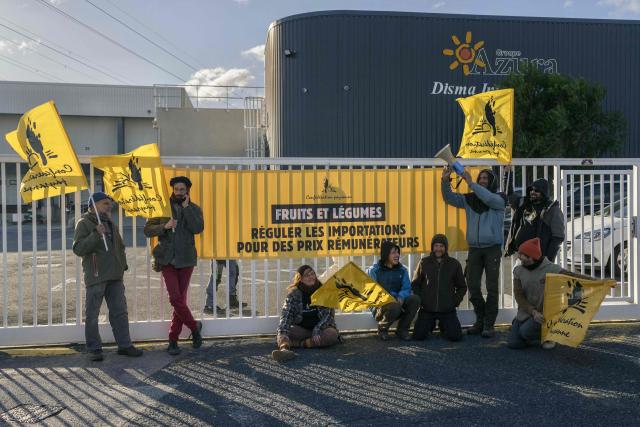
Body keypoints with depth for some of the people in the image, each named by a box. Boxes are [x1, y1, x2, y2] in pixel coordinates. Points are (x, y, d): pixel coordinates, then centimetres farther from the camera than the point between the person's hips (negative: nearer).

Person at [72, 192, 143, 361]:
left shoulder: (110, 224, 17)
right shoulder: (84, 224, -4)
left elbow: (120, 246, 28)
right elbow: (78, 249, -16)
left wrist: (122, 265, 16)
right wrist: (96, 234, -25)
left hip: (115, 276, 7)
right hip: (95, 276, -7)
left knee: (120, 311, 8)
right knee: (92, 314, -1)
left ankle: (124, 345, 15)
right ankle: (94, 349, 8)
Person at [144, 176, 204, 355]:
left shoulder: (194, 209, 4)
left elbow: (198, 228, -14)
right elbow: (147, 230, 0)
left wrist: (186, 207, -13)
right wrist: (164, 226, -17)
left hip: (185, 260, 0)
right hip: (167, 260, 0)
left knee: (180, 300, 2)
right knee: (175, 298, -10)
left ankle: (173, 340, 14)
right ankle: (194, 326, 13)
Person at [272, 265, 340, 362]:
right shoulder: (293, 294, -4)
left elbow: (327, 314, -11)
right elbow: (286, 314, -15)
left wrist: (317, 331, -26)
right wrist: (282, 333, -33)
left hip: (321, 328, -1)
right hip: (301, 329, 1)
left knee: (332, 334, -33)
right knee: (282, 334, -24)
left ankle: (297, 344, -34)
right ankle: (284, 349, -56)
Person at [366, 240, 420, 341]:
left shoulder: (402, 270, 8)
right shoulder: (373, 270, -5)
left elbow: (406, 287, 0)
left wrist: (401, 297, -25)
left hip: (398, 302, 4)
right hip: (380, 307, -4)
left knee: (415, 299, -23)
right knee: (394, 306, -38)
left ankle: (402, 329, -5)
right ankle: (382, 329, -4)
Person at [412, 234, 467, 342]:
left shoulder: (454, 264, 5)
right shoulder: (424, 263, 4)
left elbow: (462, 287, 14)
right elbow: (415, 284, 10)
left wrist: (455, 302, 0)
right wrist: (420, 301, -2)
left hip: (448, 310, 0)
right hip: (427, 309, 0)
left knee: (456, 336, -14)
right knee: (418, 336, -12)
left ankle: (444, 326, 20)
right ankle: (430, 325, 22)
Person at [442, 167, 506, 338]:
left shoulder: (499, 198, -1)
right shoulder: (470, 199, 10)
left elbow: (489, 198, -22)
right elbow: (449, 198, 4)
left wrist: (470, 183, -23)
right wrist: (445, 181, -13)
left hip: (492, 248, -4)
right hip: (474, 248, 4)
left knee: (492, 287, -2)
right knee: (473, 286, 5)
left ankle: (489, 324, 3)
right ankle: (480, 320, 20)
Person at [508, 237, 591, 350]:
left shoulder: (551, 269, -11)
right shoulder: (518, 271, 0)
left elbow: (574, 276, -19)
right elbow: (519, 296, -6)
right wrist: (533, 312, -21)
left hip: (544, 313, -5)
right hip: (526, 312, 5)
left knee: (526, 331, -30)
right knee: (513, 343, -5)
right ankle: (537, 335, 25)